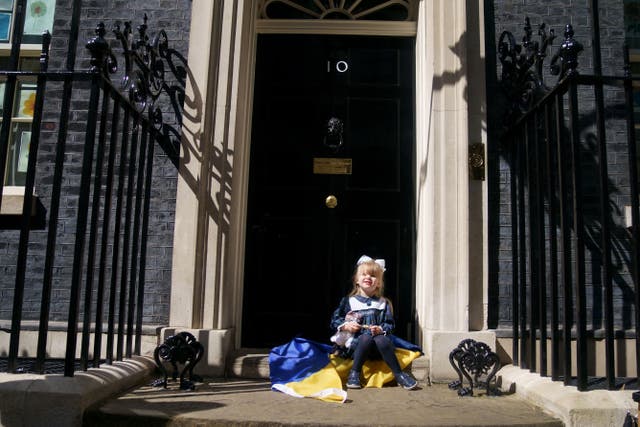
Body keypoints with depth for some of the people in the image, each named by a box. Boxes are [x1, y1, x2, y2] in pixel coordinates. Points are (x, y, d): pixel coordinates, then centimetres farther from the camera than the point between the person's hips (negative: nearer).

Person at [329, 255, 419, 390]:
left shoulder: (383, 303, 12)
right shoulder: (348, 301, 9)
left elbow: (390, 324, 7)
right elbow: (334, 321, 8)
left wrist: (381, 330, -13)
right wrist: (345, 326, -11)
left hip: (377, 349, 1)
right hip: (355, 345, 0)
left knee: (380, 339, -34)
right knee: (366, 337, -34)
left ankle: (399, 375, -26)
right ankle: (354, 373, -22)